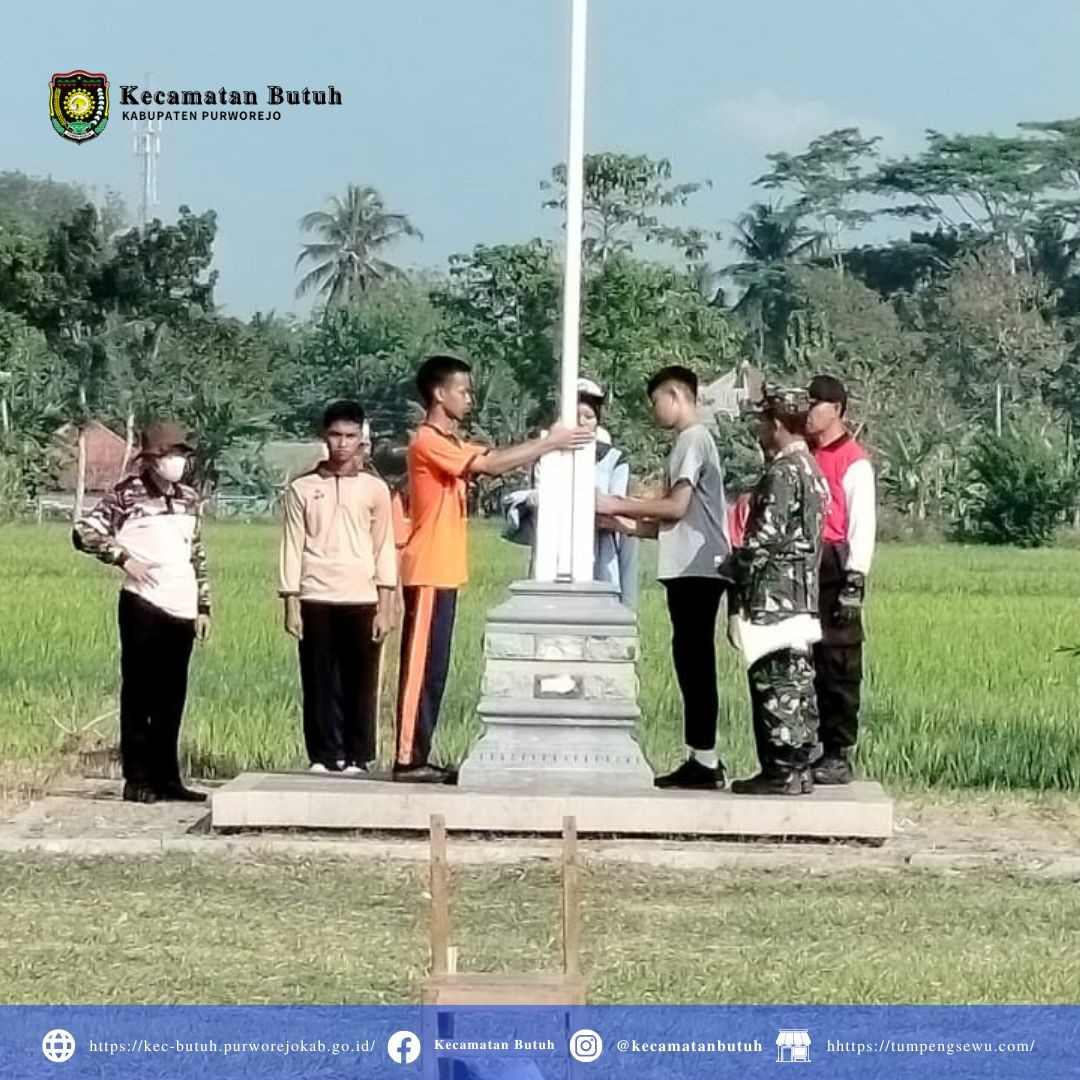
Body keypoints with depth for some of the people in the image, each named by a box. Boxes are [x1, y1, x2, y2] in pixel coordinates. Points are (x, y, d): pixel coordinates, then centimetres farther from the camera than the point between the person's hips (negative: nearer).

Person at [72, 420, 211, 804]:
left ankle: (166, 777, 15)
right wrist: (124, 557, -15)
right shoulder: (127, 494, -5)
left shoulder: (189, 498, 12)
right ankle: (137, 779, 5)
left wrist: (203, 606, 15)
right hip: (143, 606, -5)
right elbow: (83, 532, -8)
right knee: (139, 693, 1)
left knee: (171, 698, 9)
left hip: (181, 610, 5)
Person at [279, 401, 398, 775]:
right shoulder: (302, 489, 6)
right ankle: (324, 756, 8)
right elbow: (293, 548, 5)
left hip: (361, 601, 0)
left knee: (360, 682, 1)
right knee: (320, 682, 2)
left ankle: (357, 756, 8)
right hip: (315, 600, 0)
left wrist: (385, 606, -1)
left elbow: (384, 549, 5)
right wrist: (291, 604, -1)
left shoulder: (374, 489, 6)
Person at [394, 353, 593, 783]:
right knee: (420, 664, -8)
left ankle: (419, 757, 12)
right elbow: (489, 464, -21)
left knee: (434, 667, 9)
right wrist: (549, 444, -17)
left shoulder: (450, 442, 19)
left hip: (446, 572, 10)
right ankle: (408, 758, -8)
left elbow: (494, 461, 11)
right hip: (429, 573, -10)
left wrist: (547, 443, -1)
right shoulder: (428, 441, -13)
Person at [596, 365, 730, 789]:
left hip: (695, 568, -10)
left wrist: (618, 505, -7)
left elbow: (677, 506, -16)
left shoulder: (693, 439, -9)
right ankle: (701, 760, 10)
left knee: (695, 661, -8)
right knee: (693, 661, 8)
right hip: (692, 567, 10)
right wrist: (629, 524, 11)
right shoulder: (692, 441, 20)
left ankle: (704, 760, -8)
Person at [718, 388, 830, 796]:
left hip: (773, 596, -10)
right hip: (803, 593, 10)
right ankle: (799, 768, 15)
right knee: (797, 683, 11)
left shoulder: (782, 472, -14)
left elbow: (764, 539, -19)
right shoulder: (811, 469, 16)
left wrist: (730, 568, -3)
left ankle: (782, 772, -6)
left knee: (776, 684, -7)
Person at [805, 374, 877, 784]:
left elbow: (863, 523, -10)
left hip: (835, 569, -7)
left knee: (838, 666, -3)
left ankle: (839, 755, 1)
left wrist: (854, 582, -16)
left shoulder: (853, 459, -5)